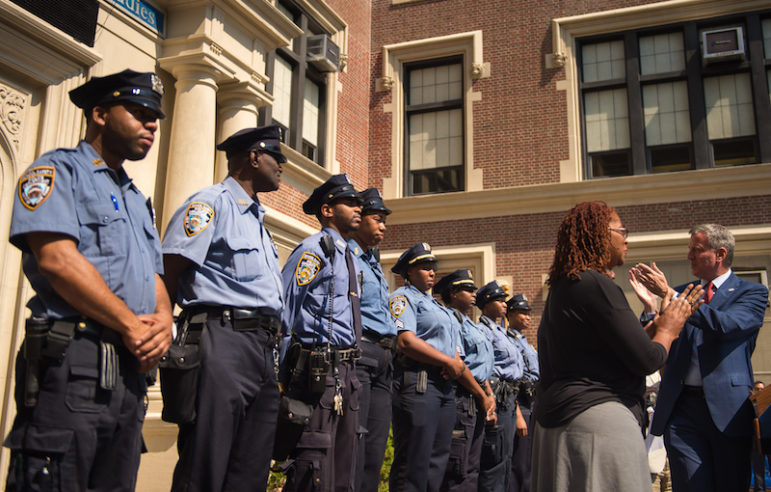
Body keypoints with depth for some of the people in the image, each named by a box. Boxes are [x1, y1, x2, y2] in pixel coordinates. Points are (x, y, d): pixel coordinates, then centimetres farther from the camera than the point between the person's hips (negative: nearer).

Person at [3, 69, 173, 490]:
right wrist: (131, 325, -12)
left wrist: (163, 321, -2)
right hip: (73, 361, -8)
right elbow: (56, 258, -14)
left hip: (130, 368, 8)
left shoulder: (136, 199, 26)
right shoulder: (58, 170, 2)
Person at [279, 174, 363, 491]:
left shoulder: (349, 257, 20)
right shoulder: (314, 249, -7)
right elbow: (282, 312, -12)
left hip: (346, 371, 9)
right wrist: (282, 376, -14)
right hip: (319, 369, -9)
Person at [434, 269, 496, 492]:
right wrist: (483, 396, -11)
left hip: (477, 400, 10)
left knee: (471, 468, 12)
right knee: (457, 471, -9)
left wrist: (489, 396, 7)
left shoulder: (469, 324, 22)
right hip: (462, 396, -10)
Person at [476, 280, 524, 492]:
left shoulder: (501, 331, 21)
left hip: (509, 400, 10)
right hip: (497, 397, -10)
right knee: (495, 460, -8)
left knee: (505, 457, 12)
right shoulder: (482, 330, -9)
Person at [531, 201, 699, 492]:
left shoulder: (564, 287, 15)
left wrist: (658, 322, 23)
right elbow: (647, 360, -15)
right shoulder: (596, 285, -15)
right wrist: (668, 329, 4)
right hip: (598, 417, -10)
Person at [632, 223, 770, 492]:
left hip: (728, 408, -2)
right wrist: (650, 304, -5)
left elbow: (724, 325, -18)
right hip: (681, 406, 3)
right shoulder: (681, 293, 15)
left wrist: (669, 294, -17)